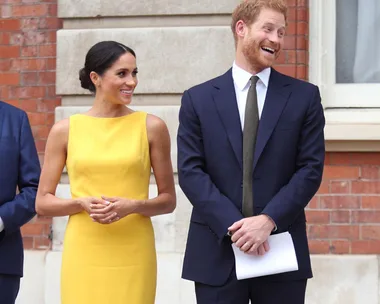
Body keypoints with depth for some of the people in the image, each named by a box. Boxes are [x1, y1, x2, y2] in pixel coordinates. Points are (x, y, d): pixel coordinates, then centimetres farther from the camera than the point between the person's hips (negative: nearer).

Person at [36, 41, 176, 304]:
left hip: (134, 255, 0)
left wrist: (133, 206, -12)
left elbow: (168, 200, 7)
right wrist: (83, 203, -11)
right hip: (84, 255, 0)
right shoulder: (65, 131, 4)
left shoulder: (151, 127, 3)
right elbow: (43, 203, 7)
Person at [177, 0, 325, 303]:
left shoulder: (304, 96, 6)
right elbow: (190, 171, -2)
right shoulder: (198, 99, 5)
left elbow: (311, 168, -1)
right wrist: (233, 224, -14)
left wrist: (269, 220, -13)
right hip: (216, 253, 0)